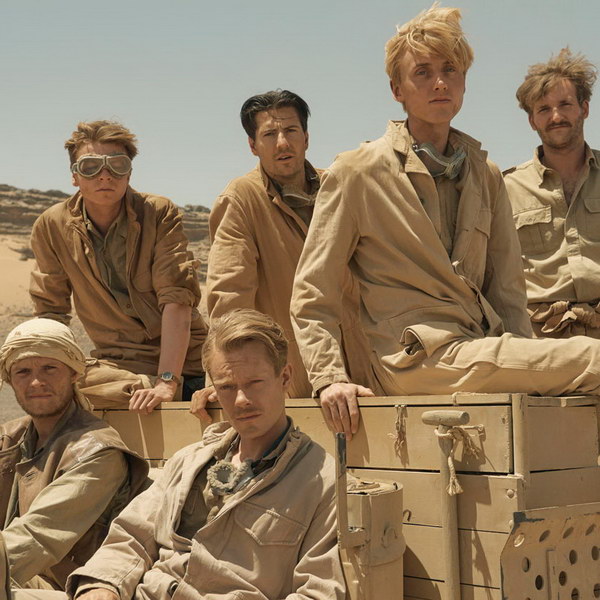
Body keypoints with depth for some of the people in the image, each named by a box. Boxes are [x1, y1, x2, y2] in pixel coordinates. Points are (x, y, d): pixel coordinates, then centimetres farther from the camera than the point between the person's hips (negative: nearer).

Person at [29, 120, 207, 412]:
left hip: (182, 359, -2)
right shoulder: (51, 227, -1)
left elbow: (177, 299, -17)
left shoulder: (160, 214, -8)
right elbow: (50, 311, 5)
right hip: (117, 363, 2)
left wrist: (167, 382, -28)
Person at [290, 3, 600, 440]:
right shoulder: (356, 174, 2)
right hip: (417, 358, -5)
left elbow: (506, 288, 17)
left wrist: (527, 365, 1)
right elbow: (312, 296, 2)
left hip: (486, 350, 6)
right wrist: (330, 379, -11)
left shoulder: (486, 175, 17)